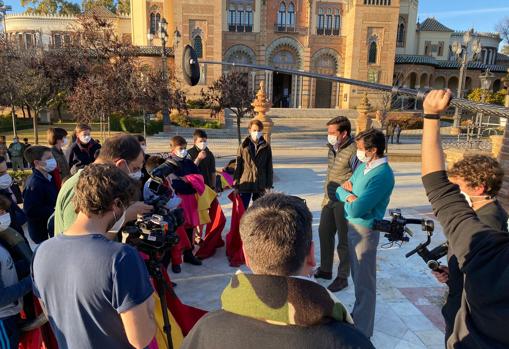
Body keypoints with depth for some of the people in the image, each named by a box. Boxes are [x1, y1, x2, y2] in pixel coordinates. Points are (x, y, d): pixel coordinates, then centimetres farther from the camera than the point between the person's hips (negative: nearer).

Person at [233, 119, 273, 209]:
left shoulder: (266, 147, 2)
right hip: (245, 184, -1)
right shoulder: (244, 146, -1)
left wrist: (269, 185, 1)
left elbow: (269, 168, 4)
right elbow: (238, 166, 1)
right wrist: (236, 184, -2)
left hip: (260, 185, 1)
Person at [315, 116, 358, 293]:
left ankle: (342, 277, 21)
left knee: (344, 240, 5)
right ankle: (325, 269, 36)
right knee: (324, 233, 18)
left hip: (344, 202, -9)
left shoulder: (353, 151, -19)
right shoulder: (333, 148, 7)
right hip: (330, 200, 9)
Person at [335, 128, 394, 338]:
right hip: (351, 226, 9)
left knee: (364, 284, 4)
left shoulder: (382, 175, -23)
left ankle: (362, 332, 18)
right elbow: (339, 190, 8)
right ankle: (358, 316, 41)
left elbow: (356, 210, -27)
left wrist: (348, 196, -7)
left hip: (364, 231, -9)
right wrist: (349, 195, -12)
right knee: (357, 277, 23)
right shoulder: (363, 166, 6)